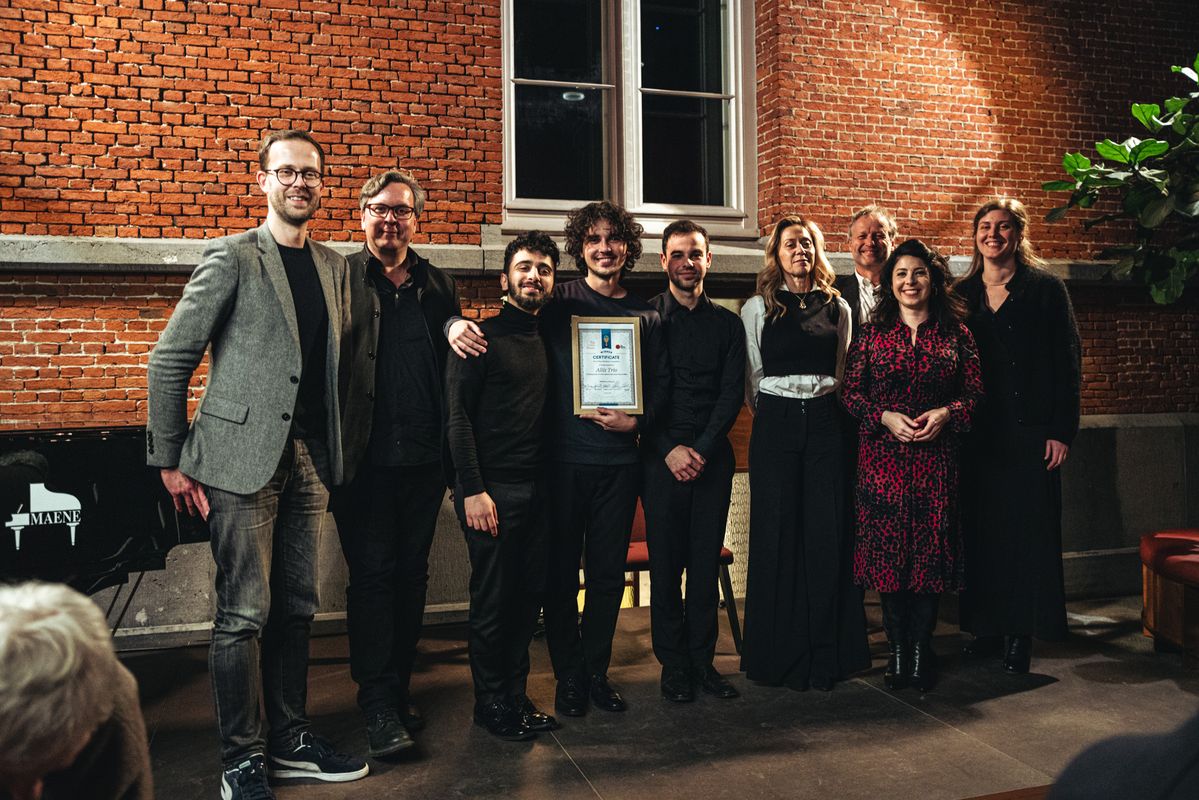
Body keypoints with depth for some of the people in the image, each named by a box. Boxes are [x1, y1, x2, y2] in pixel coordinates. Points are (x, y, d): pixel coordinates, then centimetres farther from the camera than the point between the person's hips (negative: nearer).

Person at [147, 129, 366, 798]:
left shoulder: (334, 266, 14)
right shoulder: (233, 258, -3)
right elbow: (170, 359, -3)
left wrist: (335, 450, 10)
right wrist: (170, 461, -4)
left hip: (309, 460, 6)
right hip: (243, 458, -5)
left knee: (297, 610, 12)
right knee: (245, 613, 0)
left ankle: (290, 741, 25)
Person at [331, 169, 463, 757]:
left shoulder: (439, 287, 10)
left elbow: (454, 371, 11)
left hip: (424, 460, 4)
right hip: (366, 459, -3)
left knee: (412, 574, 12)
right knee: (372, 575, 1)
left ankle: (398, 687, 27)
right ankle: (379, 707, 11)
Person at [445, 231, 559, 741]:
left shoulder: (547, 340, 15)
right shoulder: (482, 336, -6)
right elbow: (457, 415, -11)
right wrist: (472, 490, -17)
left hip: (536, 489, 6)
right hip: (492, 489, -6)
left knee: (529, 595, 11)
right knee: (492, 600, 2)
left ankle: (515, 695, 24)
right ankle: (491, 703, 17)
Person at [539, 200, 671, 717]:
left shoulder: (646, 316, 10)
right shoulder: (558, 304, 2)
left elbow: (661, 383, 10)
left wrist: (637, 422, -6)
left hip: (620, 459, 3)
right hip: (565, 457, -2)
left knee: (609, 573, 9)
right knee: (562, 571, 4)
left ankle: (596, 670, 23)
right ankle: (568, 675, 18)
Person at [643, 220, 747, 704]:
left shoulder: (726, 323, 11)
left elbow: (733, 392, 4)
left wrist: (703, 449, -9)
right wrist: (670, 450, -10)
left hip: (713, 457, 2)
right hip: (662, 458, -2)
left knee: (706, 562, 5)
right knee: (665, 562, 2)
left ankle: (702, 659, 16)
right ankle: (673, 663, 13)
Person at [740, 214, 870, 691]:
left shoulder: (837, 308, 12)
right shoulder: (757, 308, 5)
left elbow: (842, 374, 17)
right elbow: (752, 380, 7)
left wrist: (826, 409, 10)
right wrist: (775, 416, 6)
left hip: (825, 424, 2)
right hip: (775, 426, -2)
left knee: (827, 535, 0)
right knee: (777, 535, -1)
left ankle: (825, 652, 11)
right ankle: (781, 654, 11)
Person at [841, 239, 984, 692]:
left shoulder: (955, 334, 7)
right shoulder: (873, 334, 5)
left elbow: (974, 392, 7)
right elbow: (851, 392, 4)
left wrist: (945, 414, -11)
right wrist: (886, 417, -11)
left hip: (936, 456, 0)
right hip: (883, 456, 0)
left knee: (930, 551, 2)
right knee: (887, 549, 1)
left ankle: (921, 651, 16)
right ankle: (897, 651, 14)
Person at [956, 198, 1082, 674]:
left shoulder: (1046, 289, 1)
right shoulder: (962, 294, 10)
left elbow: (1068, 362, -2)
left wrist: (1062, 430, -8)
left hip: (1030, 431, -3)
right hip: (977, 433, 3)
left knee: (1029, 529, 1)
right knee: (982, 528, 6)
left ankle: (1021, 634, 10)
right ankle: (987, 627, 17)